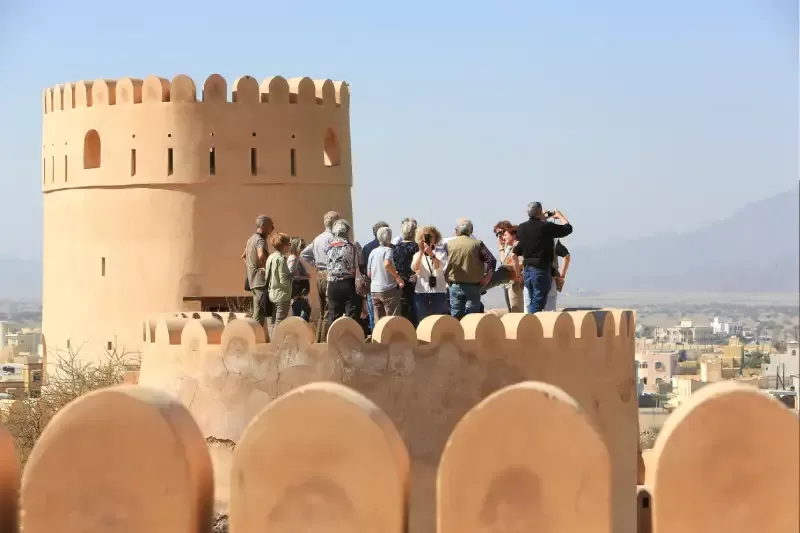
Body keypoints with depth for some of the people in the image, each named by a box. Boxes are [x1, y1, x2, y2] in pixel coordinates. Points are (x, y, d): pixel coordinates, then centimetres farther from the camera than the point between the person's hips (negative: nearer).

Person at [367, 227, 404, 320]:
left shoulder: (373, 252, 11)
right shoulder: (388, 250, -6)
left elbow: (369, 273, 15)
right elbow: (387, 264, -26)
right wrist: (398, 277, -17)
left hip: (374, 290, 6)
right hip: (388, 289, -6)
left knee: (378, 320, 8)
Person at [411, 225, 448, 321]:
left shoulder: (440, 253, 6)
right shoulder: (417, 254, 11)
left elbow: (439, 266, -13)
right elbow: (414, 268, -8)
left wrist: (431, 254, -28)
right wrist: (421, 252, -15)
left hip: (438, 292, -1)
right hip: (421, 291, 1)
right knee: (422, 321, 2)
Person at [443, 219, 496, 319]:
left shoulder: (448, 244, 0)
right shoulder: (477, 244, -3)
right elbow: (491, 261, -10)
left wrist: (447, 279, 8)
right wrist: (486, 278, -2)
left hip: (455, 286, 1)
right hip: (473, 286, -1)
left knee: (456, 318, 5)